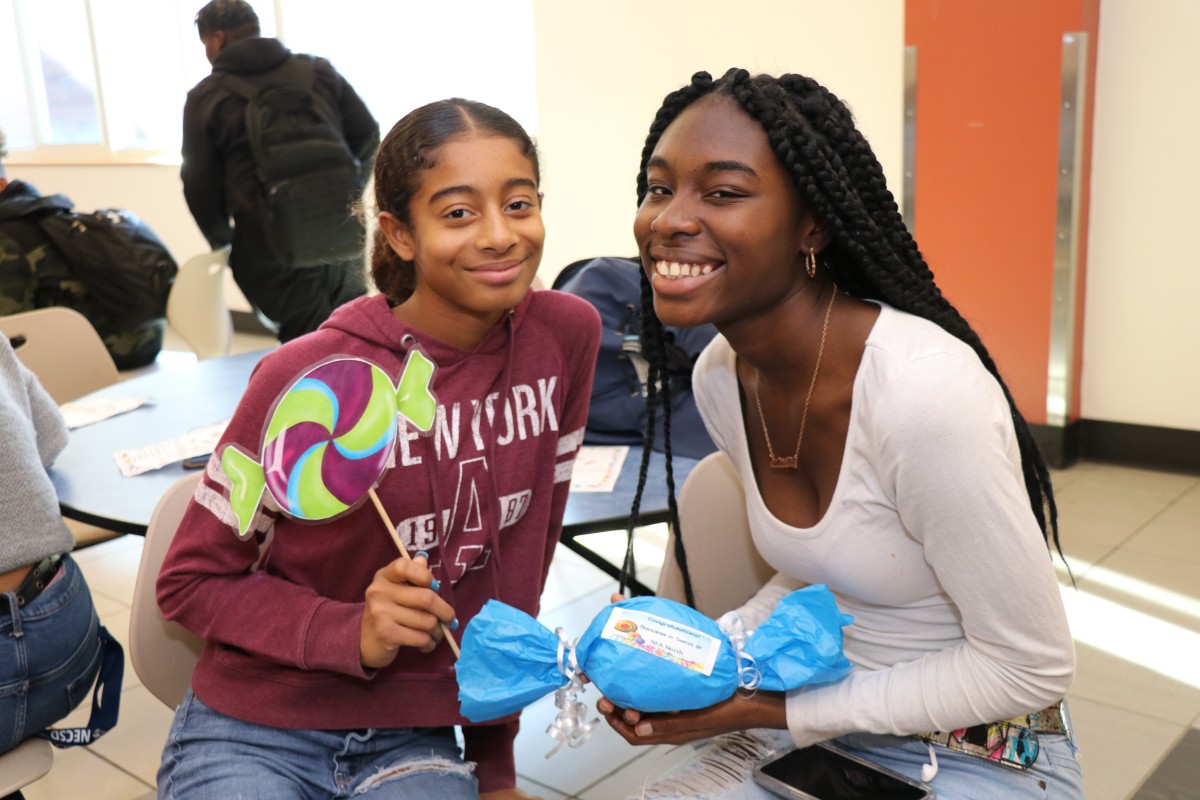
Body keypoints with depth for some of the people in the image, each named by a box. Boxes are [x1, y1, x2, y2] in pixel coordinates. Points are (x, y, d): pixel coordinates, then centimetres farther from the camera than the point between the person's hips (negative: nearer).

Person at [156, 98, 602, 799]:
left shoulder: (566, 336, -8)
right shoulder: (308, 376, -18)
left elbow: (529, 547, 3)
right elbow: (190, 581, -6)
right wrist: (355, 633, -22)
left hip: (416, 740, 2)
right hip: (254, 733, -2)